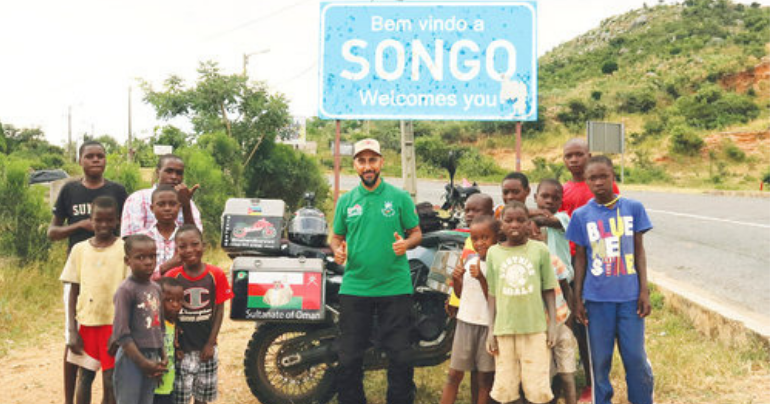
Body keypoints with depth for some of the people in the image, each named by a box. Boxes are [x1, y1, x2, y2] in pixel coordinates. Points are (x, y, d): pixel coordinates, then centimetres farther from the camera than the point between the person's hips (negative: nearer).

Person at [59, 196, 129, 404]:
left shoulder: (124, 249, -3)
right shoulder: (79, 249, 4)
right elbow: (73, 291, 7)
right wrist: (72, 330, 1)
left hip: (114, 323, -2)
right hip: (86, 322, 3)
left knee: (110, 380, -1)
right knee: (84, 377, 10)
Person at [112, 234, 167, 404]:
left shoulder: (156, 288, 9)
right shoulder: (126, 290, -13)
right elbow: (121, 333, -16)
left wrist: (162, 357, 6)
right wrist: (142, 362, -17)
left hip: (152, 359, 7)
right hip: (131, 358, -7)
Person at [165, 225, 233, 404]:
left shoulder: (216, 275, -6)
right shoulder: (172, 276, -9)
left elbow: (219, 310, -2)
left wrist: (211, 343, -6)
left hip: (206, 348, 2)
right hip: (182, 348, -2)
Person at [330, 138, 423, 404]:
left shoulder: (400, 197, 3)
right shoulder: (346, 201, 10)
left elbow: (416, 232, 6)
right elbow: (337, 236, 16)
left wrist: (407, 243, -16)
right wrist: (337, 249, -6)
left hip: (395, 289, -2)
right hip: (354, 289, 2)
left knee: (400, 357, 1)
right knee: (349, 359, 6)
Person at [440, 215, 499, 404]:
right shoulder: (469, 260, 6)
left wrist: (481, 278, -26)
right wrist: (456, 279, -2)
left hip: (488, 326, -5)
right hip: (465, 321, 5)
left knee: (484, 378, 4)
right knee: (454, 375, 6)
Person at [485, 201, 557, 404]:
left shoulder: (540, 249, 1)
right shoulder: (494, 252, 5)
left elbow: (548, 290, 5)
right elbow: (492, 294, 8)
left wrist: (552, 324, 0)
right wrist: (491, 330, 5)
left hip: (535, 328, -1)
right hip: (504, 329, 1)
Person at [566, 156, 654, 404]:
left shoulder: (633, 208, 1)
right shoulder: (581, 215, 1)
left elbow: (639, 251, 5)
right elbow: (580, 258, 6)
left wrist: (644, 291, 1)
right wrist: (577, 299, 4)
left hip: (629, 297, 0)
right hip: (597, 298, 0)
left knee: (636, 357, 2)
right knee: (599, 360, 7)